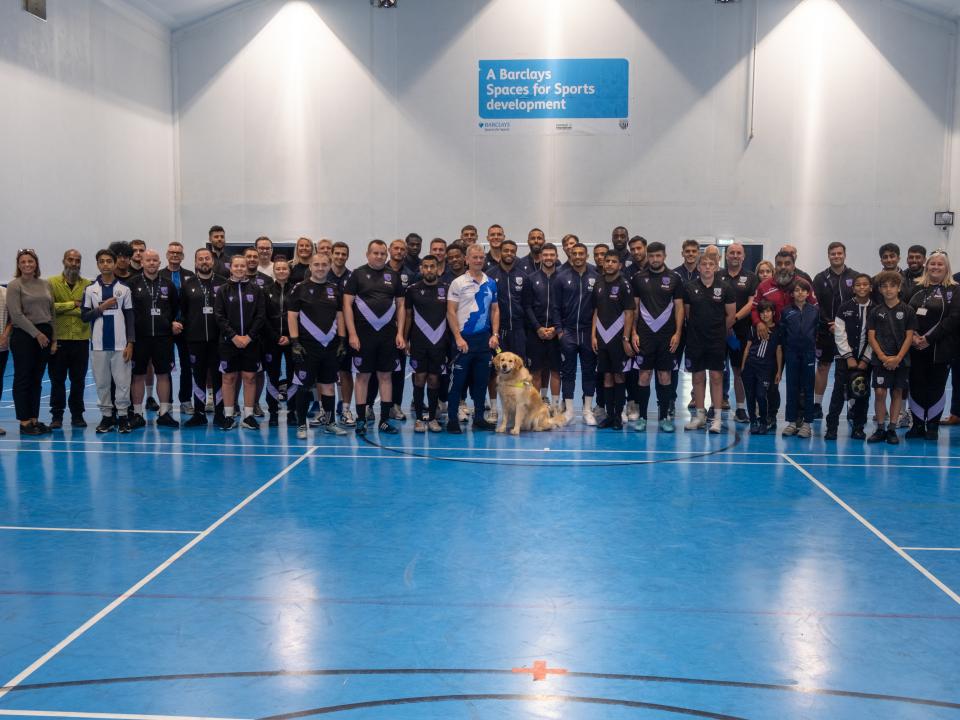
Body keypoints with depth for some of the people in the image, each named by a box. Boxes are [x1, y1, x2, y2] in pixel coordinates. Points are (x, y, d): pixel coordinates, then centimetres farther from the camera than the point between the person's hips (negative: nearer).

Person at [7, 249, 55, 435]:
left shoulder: (45, 284, 11)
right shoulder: (14, 285, -5)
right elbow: (17, 315, -12)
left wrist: (53, 338, 8)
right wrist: (37, 333, -13)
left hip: (44, 336, 5)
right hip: (23, 335, -5)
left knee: (37, 379, 9)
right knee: (23, 379, 0)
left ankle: (34, 419, 15)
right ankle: (24, 422, 5)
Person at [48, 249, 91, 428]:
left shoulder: (88, 285, 6)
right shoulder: (52, 283, 3)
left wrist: (63, 309, -12)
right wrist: (72, 304, -12)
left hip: (81, 339, 1)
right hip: (59, 339, -1)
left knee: (79, 379, 7)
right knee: (57, 379, 6)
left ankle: (77, 414, 17)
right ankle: (57, 415, 15)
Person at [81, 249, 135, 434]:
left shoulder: (124, 289, 5)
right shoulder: (90, 289, 7)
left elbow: (130, 318, 4)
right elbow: (84, 316, 5)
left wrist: (130, 343, -2)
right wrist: (101, 308, -11)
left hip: (120, 344, -1)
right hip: (99, 344, 1)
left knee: (122, 381, -2)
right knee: (102, 382, 5)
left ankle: (123, 416, 7)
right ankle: (106, 416, 14)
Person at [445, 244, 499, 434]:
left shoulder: (491, 283, 9)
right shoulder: (458, 283, -5)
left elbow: (495, 310, 14)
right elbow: (451, 312, -7)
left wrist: (495, 334, 3)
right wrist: (458, 338, -14)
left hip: (485, 338, 5)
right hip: (464, 339, -4)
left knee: (481, 380, 9)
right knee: (458, 380, 0)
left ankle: (479, 418, 19)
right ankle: (452, 420, 7)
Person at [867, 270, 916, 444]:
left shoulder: (908, 311, 1)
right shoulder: (875, 312, 4)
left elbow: (909, 336, -1)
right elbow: (871, 336, 1)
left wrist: (898, 358, -11)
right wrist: (883, 357, -10)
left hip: (901, 360, 0)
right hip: (881, 360, 0)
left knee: (897, 393, 4)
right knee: (879, 392, -6)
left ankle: (892, 429, 11)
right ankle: (880, 429, 5)